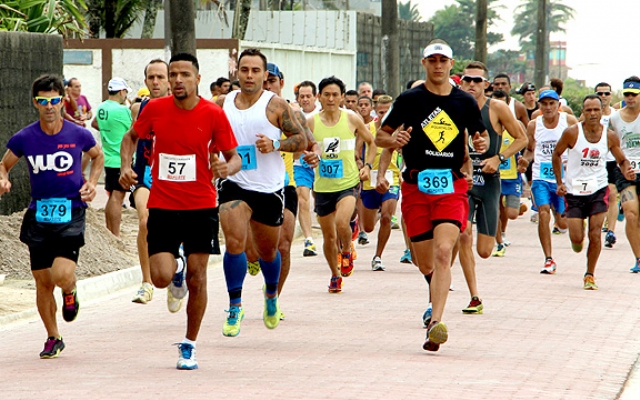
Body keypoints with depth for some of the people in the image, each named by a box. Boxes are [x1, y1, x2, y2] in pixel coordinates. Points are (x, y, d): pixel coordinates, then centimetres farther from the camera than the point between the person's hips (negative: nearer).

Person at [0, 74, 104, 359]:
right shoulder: (24, 138, -3)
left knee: (62, 276, -19)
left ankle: (70, 292, 20)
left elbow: (98, 156, 17)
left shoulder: (79, 135, -4)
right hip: (39, 213, 2)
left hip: (70, 212, -2)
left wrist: (92, 183, 3)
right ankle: (53, 338, 24)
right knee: (42, 281, 6)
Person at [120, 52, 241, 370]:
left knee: (197, 277, 0)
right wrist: (126, 166, -4)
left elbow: (234, 156, 0)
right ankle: (177, 267, 28)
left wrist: (227, 167, -23)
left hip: (201, 206, -1)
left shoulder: (213, 115, -7)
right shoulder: (155, 109, -3)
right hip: (162, 205, 1)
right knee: (161, 277, -11)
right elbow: (131, 137, 14)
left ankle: (189, 346, 17)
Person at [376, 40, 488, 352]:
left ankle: (436, 324, -28)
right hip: (416, 187, 1)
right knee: (424, 263, 6)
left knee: (443, 252, -21)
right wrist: (393, 141, -15)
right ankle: (439, 293, 41)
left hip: (452, 187, -1)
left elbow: (481, 136, 20)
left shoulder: (465, 102, 6)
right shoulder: (410, 100, 3)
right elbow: (380, 136, 8)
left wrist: (482, 144, -4)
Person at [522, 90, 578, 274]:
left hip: (564, 178, -1)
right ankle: (548, 259, -9)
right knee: (543, 213, -17)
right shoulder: (534, 125, 4)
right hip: (541, 177, 1)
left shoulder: (570, 122, -2)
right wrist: (526, 159, -8)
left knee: (563, 223, 3)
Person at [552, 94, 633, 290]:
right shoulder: (572, 133, -10)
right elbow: (557, 154, 4)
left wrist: (627, 171, -15)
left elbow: (622, 160, 9)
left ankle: (590, 275, 11)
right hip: (574, 191, -1)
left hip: (598, 190, 1)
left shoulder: (610, 136, -4)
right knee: (577, 238, -5)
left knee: (595, 234, -7)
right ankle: (577, 243, 35)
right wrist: (559, 183, -1)